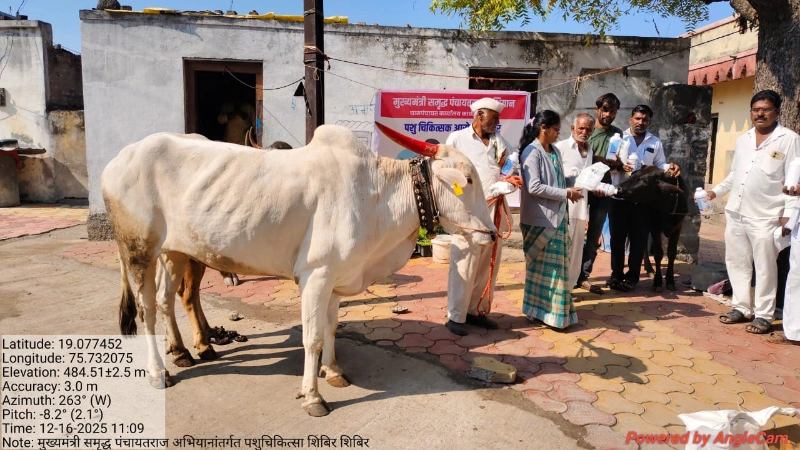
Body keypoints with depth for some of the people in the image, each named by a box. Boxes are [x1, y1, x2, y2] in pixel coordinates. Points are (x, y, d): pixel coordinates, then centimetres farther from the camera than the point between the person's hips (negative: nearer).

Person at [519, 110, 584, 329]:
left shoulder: (555, 152, 13)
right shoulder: (531, 152, -12)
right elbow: (534, 187, -20)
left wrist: (569, 192, -3)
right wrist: (565, 193, -16)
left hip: (557, 216, 8)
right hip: (540, 219, -8)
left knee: (556, 264, 12)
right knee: (542, 265, 0)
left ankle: (553, 308, 22)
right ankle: (541, 309, 12)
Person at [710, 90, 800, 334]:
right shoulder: (743, 140, 13)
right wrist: (716, 191, 13)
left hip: (765, 217, -6)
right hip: (735, 213, 6)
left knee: (765, 268, 1)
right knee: (736, 263, 11)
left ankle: (763, 315, 11)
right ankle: (742, 308, 23)